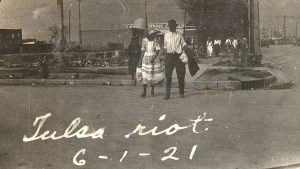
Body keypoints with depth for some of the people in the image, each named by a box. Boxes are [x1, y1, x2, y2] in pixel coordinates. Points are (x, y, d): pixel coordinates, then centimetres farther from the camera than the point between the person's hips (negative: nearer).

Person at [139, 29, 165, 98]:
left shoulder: (156, 41, -1)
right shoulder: (144, 40, -2)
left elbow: (158, 50, -7)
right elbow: (143, 51, 3)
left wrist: (154, 58, -19)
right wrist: (141, 59, 1)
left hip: (155, 59, 1)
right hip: (146, 59, -1)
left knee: (154, 75, 4)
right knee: (145, 75, -7)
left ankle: (152, 90, 22)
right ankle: (144, 91, 0)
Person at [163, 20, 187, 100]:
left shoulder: (179, 35, 5)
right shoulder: (166, 35, 9)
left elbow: (183, 44, 10)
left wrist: (182, 51, -5)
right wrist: (166, 53, 4)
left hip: (178, 55, -1)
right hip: (169, 56, 1)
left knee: (180, 75, 4)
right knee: (168, 75, -4)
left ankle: (181, 93, 18)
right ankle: (167, 94, -1)